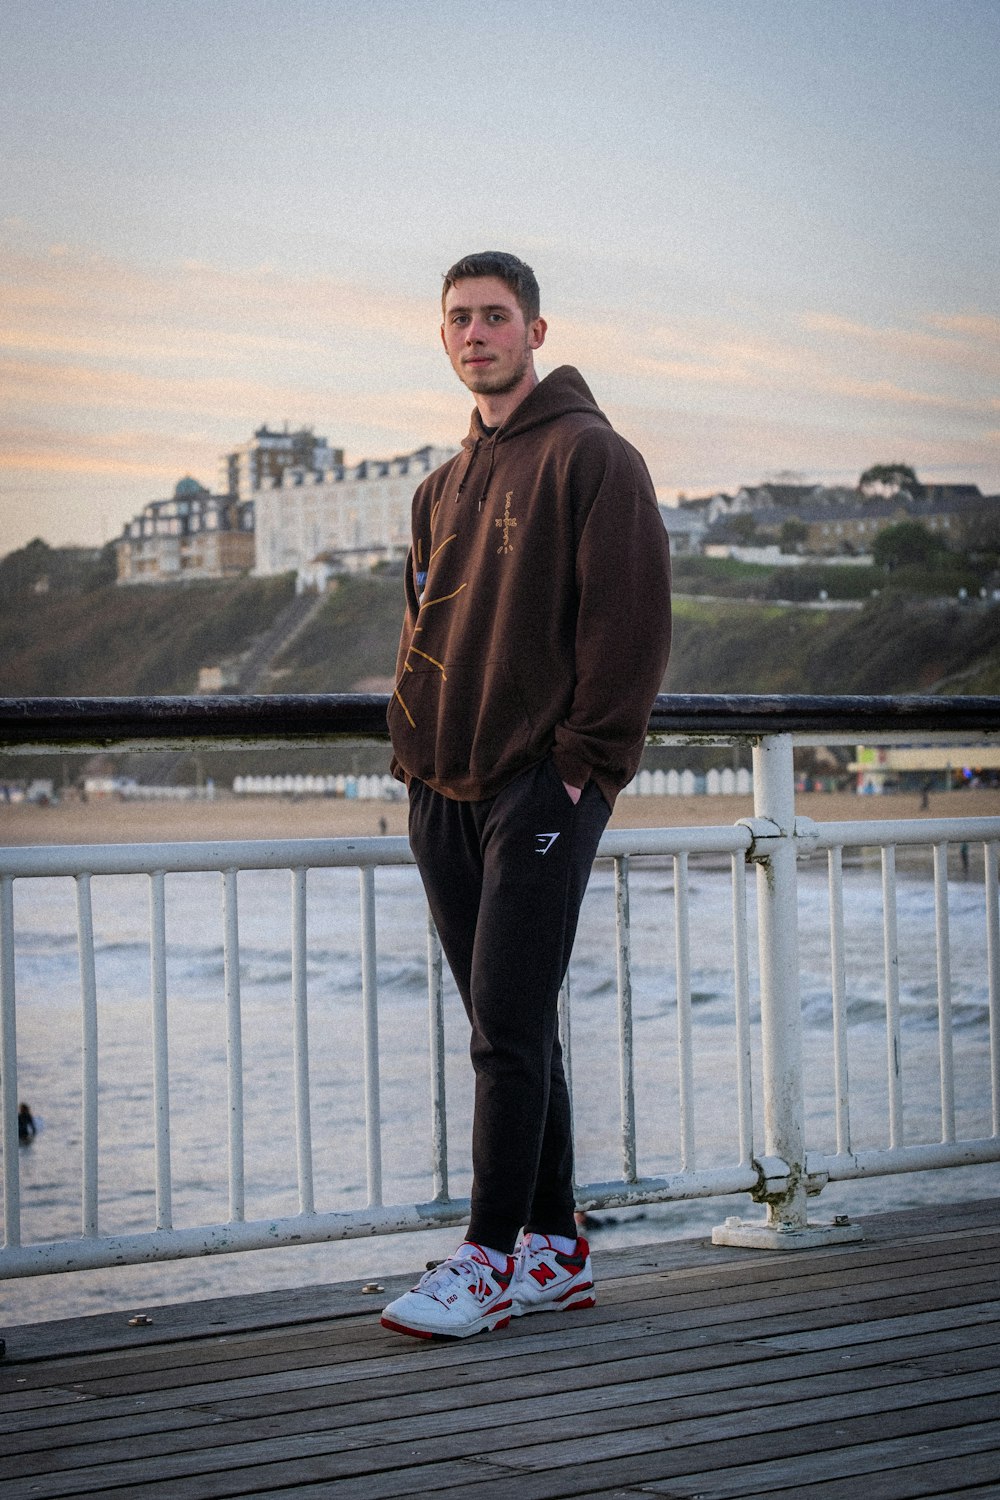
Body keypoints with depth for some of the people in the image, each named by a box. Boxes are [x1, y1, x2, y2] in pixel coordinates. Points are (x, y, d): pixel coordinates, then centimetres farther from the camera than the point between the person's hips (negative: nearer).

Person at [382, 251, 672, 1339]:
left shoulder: (590, 455, -5)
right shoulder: (446, 485, 19)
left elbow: (631, 619, -11)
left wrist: (583, 760, -14)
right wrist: (419, 754, 10)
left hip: (543, 788, -7)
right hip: (447, 795, 8)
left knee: (510, 1029, -8)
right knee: (508, 1028, 10)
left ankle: (492, 1260, -4)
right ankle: (554, 1248, 17)